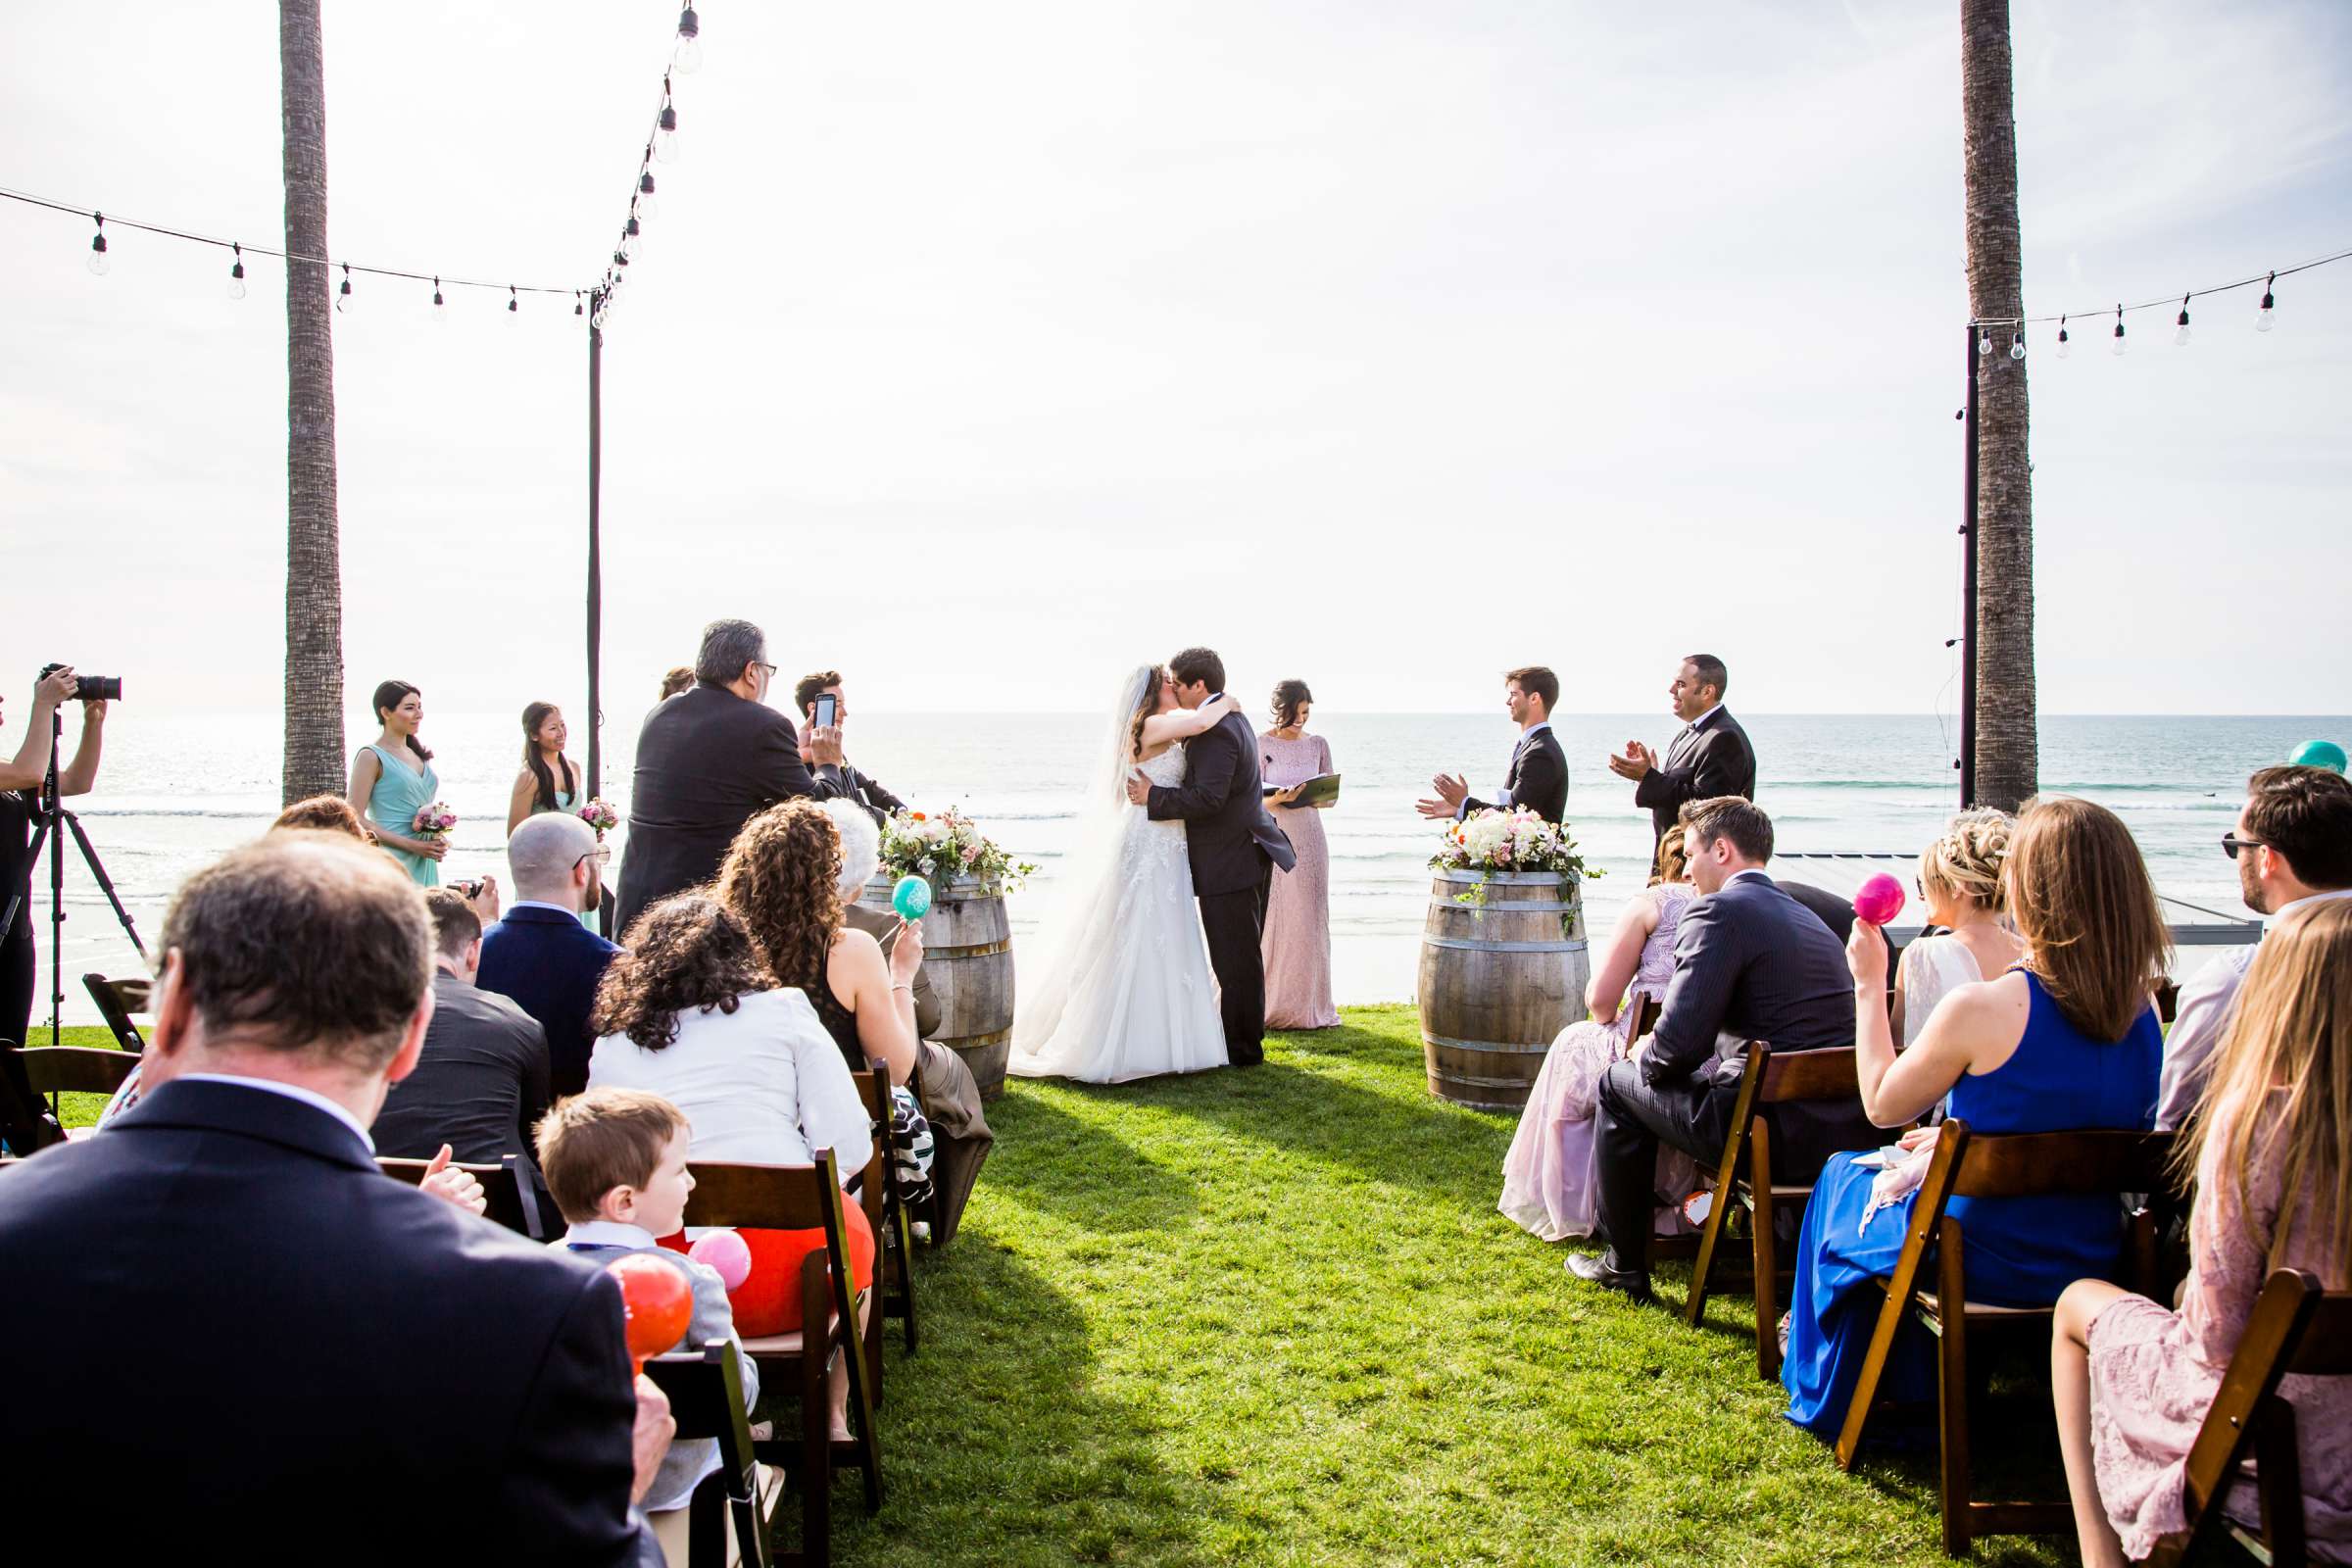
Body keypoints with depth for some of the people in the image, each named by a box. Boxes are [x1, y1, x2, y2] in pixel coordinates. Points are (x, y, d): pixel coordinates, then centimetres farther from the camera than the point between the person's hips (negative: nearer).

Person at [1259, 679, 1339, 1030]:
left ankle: (1309, 1006, 11)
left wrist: (1315, 797, -11)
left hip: (1309, 837, 3)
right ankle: (1272, 1005, 5)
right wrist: (1278, 799, -24)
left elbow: (1329, 798, 12)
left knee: (1310, 919, 3)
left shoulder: (1317, 744, 8)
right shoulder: (1261, 745, -3)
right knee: (1272, 919, -4)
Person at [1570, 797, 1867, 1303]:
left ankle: (1625, 1265, 22)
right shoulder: (1806, 916, 17)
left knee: (1618, 1084, 12)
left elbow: (1680, 1043, -18)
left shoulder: (1719, 910, -11)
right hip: (1846, 1128, 9)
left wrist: (1648, 1060, 5)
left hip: (1778, 1136, -8)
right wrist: (1664, 1055, 20)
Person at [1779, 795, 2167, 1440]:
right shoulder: (2143, 1007, -8)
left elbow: (1881, 1104, -9)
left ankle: (1834, 1400, 45)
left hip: (1983, 1263, -5)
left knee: (1844, 1176, 26)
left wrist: (1868, 983, 0)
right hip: (2093, 1261, 6)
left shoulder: (1980, 1009, -26)